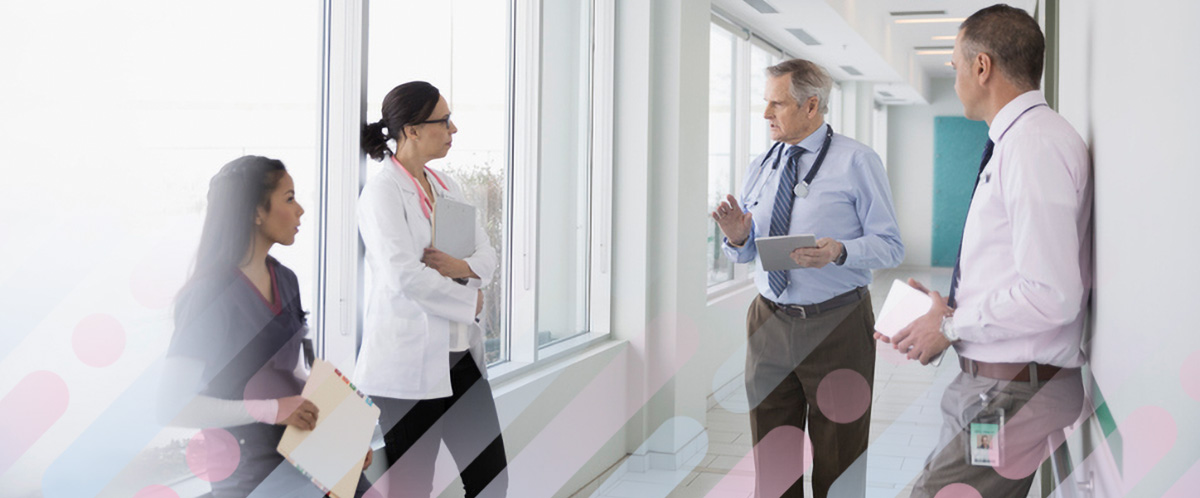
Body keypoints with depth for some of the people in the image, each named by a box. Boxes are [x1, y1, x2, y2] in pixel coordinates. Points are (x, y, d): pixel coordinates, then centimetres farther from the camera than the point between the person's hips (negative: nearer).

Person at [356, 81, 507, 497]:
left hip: (459, 353, 7)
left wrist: (462, 267, -13)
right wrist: (469, 300, -10)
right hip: (409, 359, -7)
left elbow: (488, 255, 10)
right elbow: (404, 276, -21)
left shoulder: (446, 186, 13)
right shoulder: (382, 191, -11)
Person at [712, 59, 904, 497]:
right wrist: (737, 236, -11)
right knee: (771, 460, 11)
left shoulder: (857, 162, -3)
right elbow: (746, 252, 12)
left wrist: (839, 252, -26)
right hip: (770, 325, 4)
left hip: (836, 329, -4)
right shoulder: (761, 167, 10)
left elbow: (890, 245, -8)